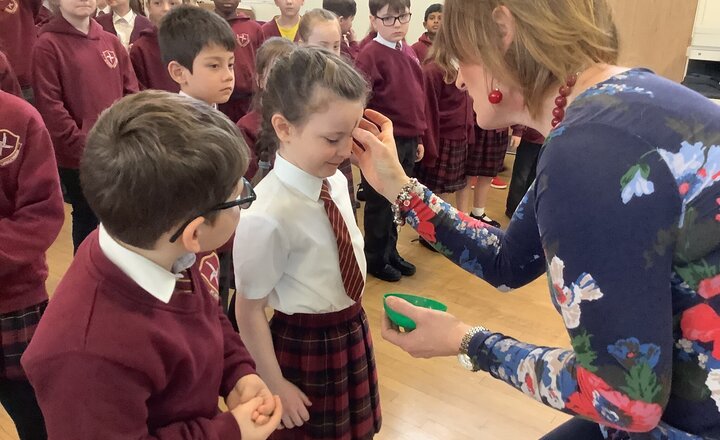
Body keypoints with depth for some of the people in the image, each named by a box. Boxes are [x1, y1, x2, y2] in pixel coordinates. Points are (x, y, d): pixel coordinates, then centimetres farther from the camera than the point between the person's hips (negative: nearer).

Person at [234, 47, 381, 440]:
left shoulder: (336, 181, -7)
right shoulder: (267, 215, -30)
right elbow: (249, 311, -20)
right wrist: (275, 386, -12)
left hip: (354, 330, 7)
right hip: (304, 345, -7)